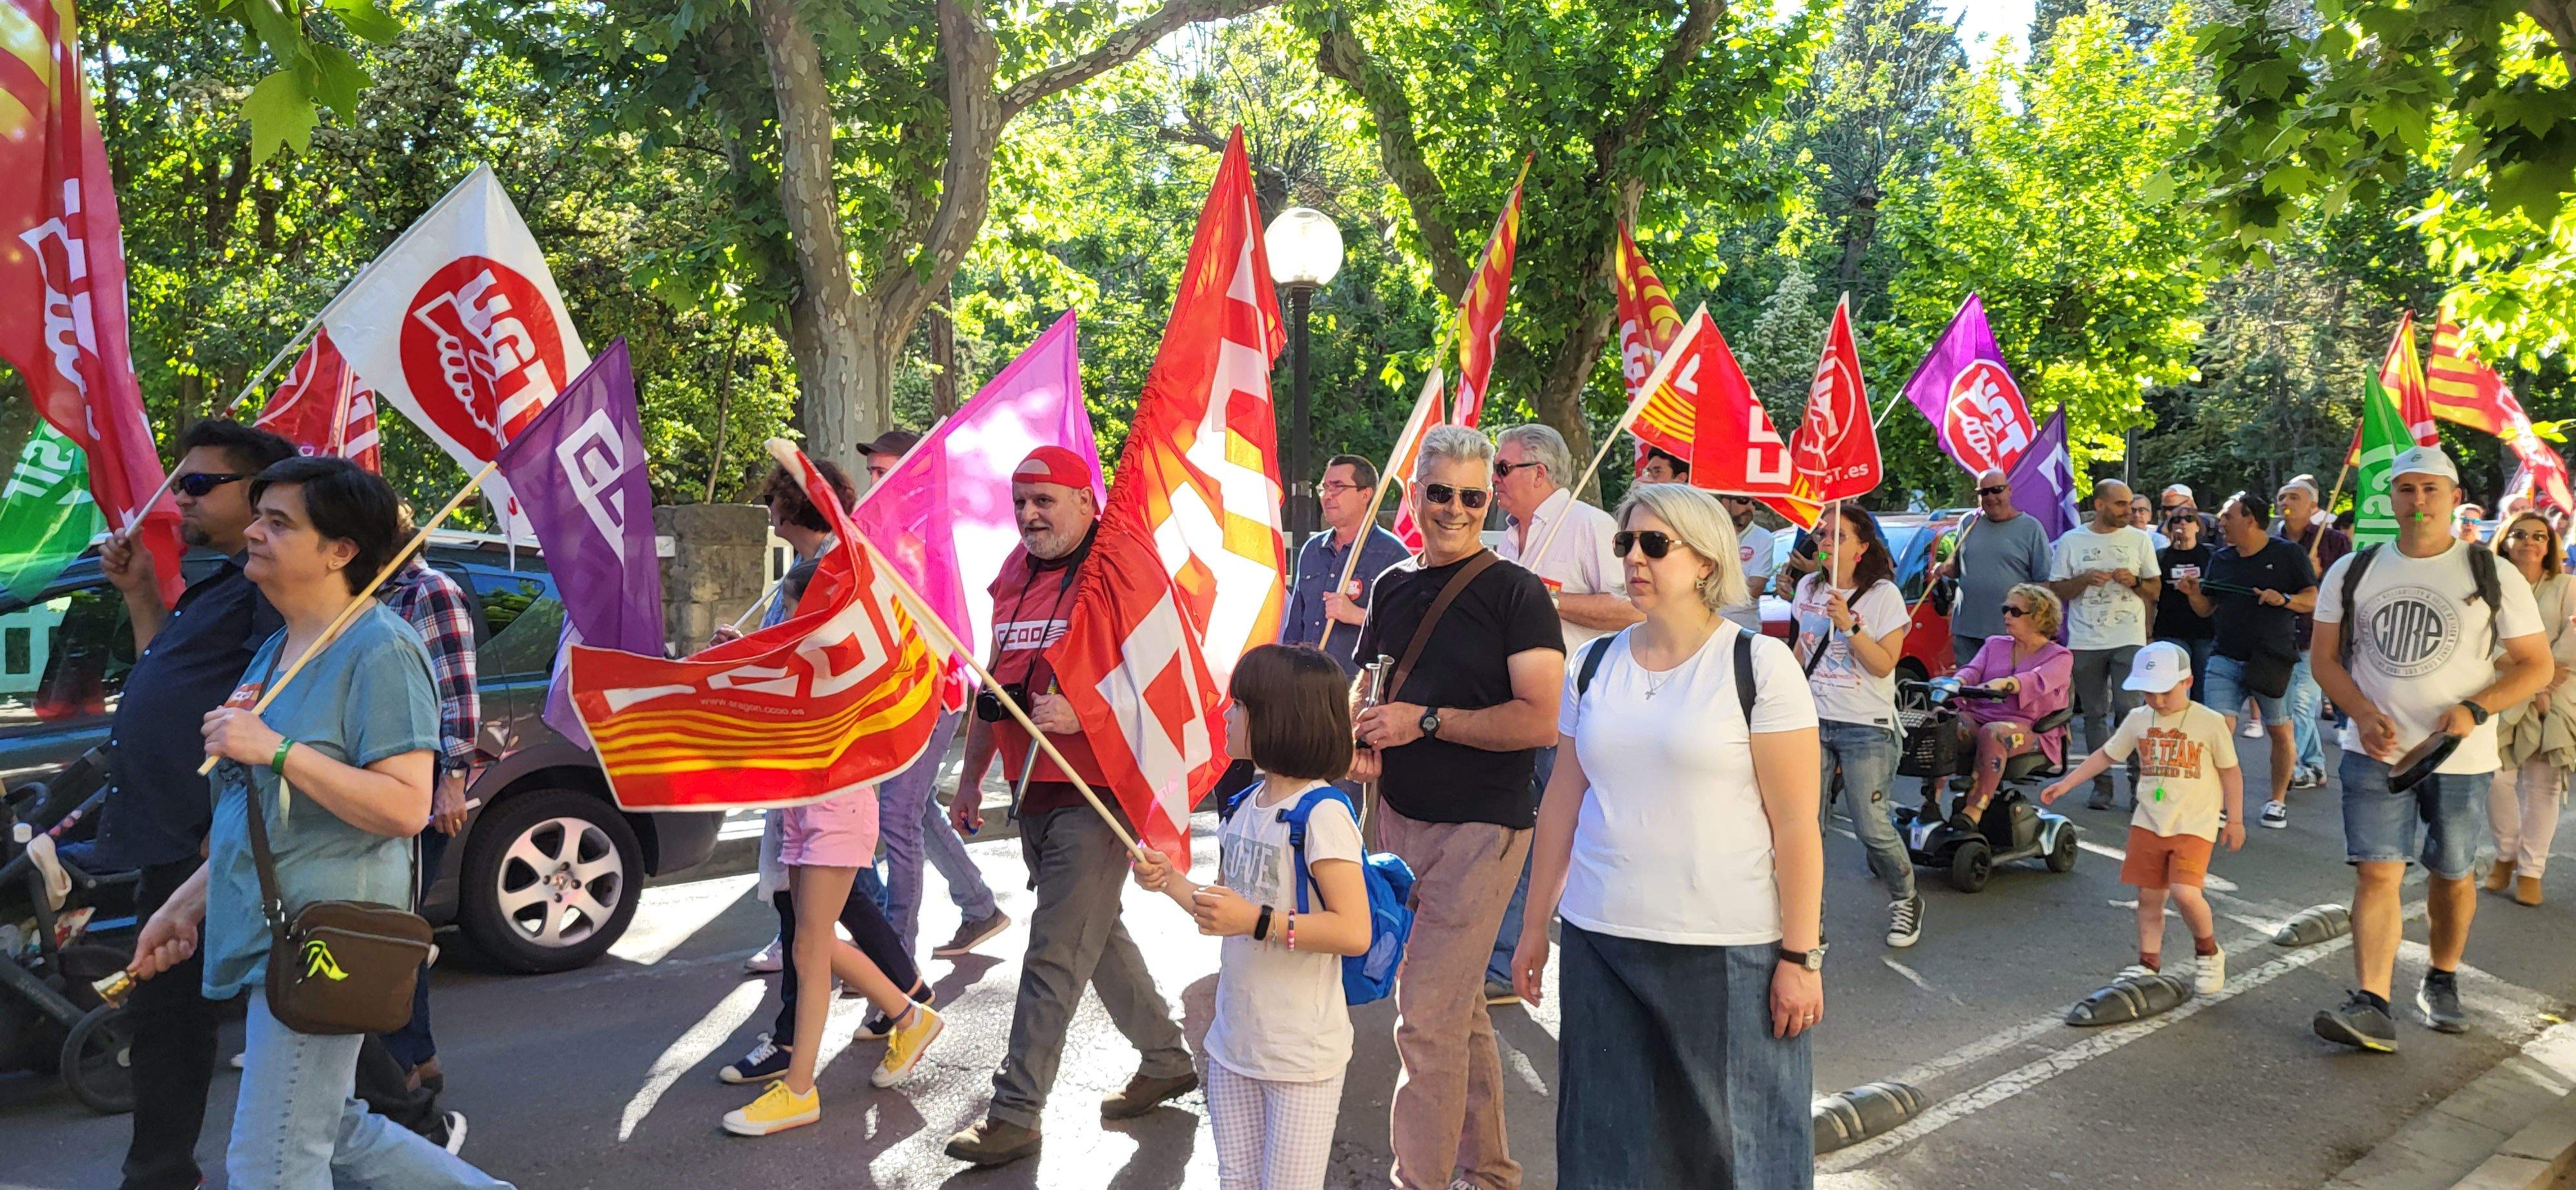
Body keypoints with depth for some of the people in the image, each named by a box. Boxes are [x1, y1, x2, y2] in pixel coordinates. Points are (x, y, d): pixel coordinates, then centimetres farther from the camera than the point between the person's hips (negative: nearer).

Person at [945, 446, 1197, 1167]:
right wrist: (970, 777, 24)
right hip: (1034, 793, 8)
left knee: (1055, 956, -5)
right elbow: (993, 684, 22)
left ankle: (1016, 1112, 2)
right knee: (1097, 935, 17)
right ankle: (1167, 1060, 33)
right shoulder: (1013, 579, 13)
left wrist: (1081, 715, -26)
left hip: (1095, 792, -8)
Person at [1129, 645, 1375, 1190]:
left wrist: (1259, 920, -27)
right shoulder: (1245, 806, 7)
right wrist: (1171, 882, 2)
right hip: (1234, 1041, 8)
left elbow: (1354, 933, -24)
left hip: (1302, 1057, -8)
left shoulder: (1322, 814, -18)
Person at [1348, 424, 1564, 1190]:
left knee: (1427, 1014, -9)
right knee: (1459, 1008, 16)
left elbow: (1540, 720, -17)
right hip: (1401, 819, 7)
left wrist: (1427, 720, -19)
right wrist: (1357, 742, -1)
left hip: (1482, 828, -7)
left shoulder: (1515, 594, -9)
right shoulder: (1393, 589, 10)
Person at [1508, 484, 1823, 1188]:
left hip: (1728, 952, -4)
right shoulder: (1595, 665, 8)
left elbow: (1796, 824, -8)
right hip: (1599, 944, 5)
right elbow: (1562, 802, 13)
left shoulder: (1759, 664, -6)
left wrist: (1801, 957, -11)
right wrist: (1534, 928, 13)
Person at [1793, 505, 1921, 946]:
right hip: (1813, 722, 4)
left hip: (1866, 728, -4)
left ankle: (1906, 900, 21)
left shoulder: (1883, 595, -6)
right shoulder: (1809, 588, 9)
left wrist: (1848, 625, -23)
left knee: (1871, 827, -5)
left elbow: (1884, 665, -13)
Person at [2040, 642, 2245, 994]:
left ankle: (2208, 953, 9)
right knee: (2149, 897, 7)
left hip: (2194, 824, -4)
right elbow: (2106, 755, 15)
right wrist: (2066, 783, 11)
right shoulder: (2138, 720, 6)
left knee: (2185, 893, -17)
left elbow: (2231, 772, 2)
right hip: (2148, 822, 4)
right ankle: (2148, 964, 19)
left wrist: (2235, 819, 2)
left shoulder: (2210, 723, -5)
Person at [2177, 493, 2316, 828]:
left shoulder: (2287, 554, 0)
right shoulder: (2220, 559, 13)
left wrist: (2284, 599, -19)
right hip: (2226, 659, 3)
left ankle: (2277, 801, 20)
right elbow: (2207, 609, 16)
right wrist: (2194, 594, -4)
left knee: (2281, 732, 5)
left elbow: (2314, 600, -1)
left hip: (2272, 660, -3)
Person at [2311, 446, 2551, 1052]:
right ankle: (2372, 1007, -13)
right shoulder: (2352, 573, 3)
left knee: (2451, 876, 12)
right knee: (2376, 873, -9)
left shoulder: (2494, 577, -1)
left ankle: (2442, 983, 34)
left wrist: (2475, 708, -16)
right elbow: (2326, 658, 7)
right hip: (2376, 752, 0)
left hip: (2460, 757, 0)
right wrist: (2363, 712, -11)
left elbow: (2537, 665, 1)